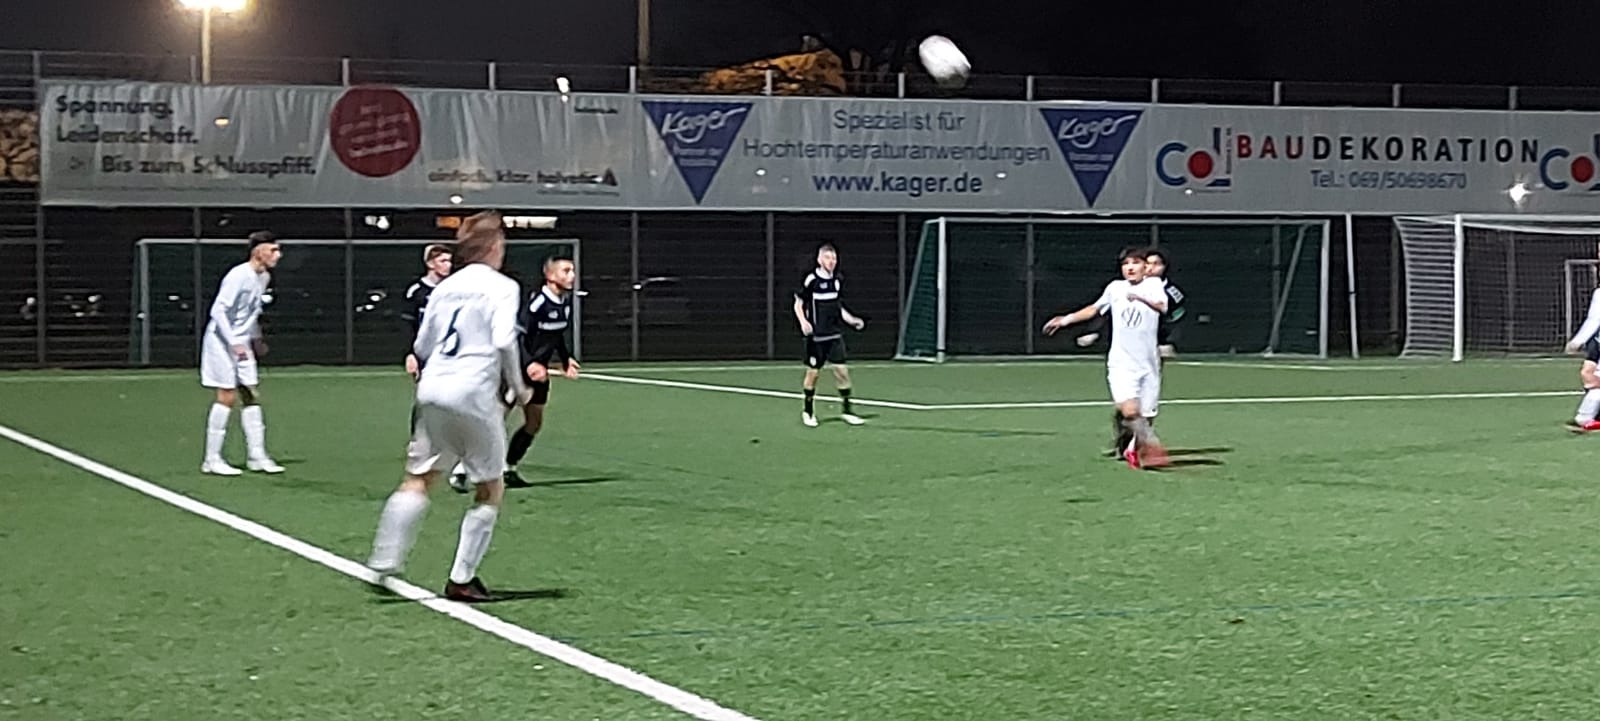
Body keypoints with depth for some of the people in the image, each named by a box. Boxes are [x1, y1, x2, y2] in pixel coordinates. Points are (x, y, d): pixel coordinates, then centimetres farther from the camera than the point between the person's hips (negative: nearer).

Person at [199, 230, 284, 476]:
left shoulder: (264, 277, 7)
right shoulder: (238, 276, -20)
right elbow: (218, 311, -22)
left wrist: (256, 338, 17)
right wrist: (234, 343, -24)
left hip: (242, 345, 9)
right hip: (222, 342, -9)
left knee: (252, 396, 6)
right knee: (226, 396, -8)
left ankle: (257, 456, 10)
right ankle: (212, 460, -1)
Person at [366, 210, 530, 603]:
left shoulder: (445, 287, 16)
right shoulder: (502, 287, -3)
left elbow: (422, 347, 19)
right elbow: (504, 342, -15)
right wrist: (518, 387, -2)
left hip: (432, 390, 6)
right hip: (474, 395, -6)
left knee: (418, 479, 13)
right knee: (491, 490, 8)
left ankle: (383, 563, 2)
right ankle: (461, 579, 6)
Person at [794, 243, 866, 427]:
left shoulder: (837, 280, 6)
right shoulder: (812, 280, -10)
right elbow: (798, 304, -4)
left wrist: (851, 320, 11)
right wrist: (803, 322, -21)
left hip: (835, 334, 4)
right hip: (816, 336, -4)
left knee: (841, 369, -4)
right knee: (813, 372, 4)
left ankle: (847, 410, 6)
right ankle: (808, 411, 20)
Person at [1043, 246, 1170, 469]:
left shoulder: (1154, 285, 1)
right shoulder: (1115, 288, 10)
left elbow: (1162, 306, -20)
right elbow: (1094, 309, 28)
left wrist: (1141, 297, -38)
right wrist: (1066, 319, 25)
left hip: (1148, 364, -1)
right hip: (1121, 363, 1)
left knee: (1144, 416, 5)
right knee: (1130, 411, -22)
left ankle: (1135, 450, 31)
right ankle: (1153, 444, -8)